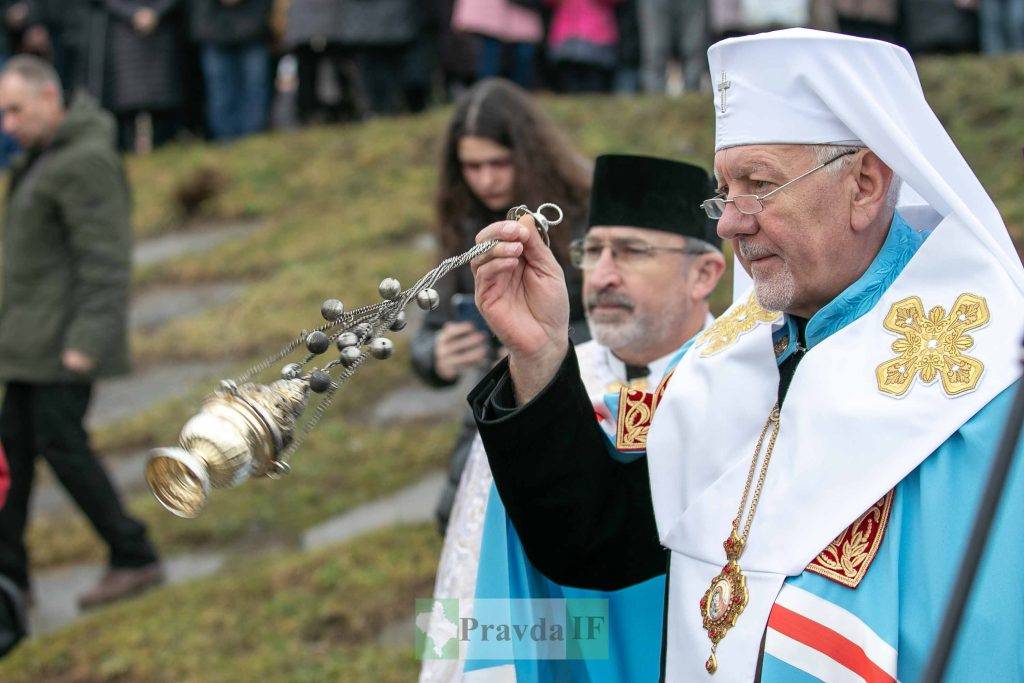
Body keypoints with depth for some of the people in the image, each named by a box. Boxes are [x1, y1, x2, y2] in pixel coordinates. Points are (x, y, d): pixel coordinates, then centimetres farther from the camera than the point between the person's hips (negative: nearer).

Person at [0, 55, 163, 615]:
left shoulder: (85, 161, -18)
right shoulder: (45, 154, 13)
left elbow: (106, 259, -22)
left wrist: (86, 339, -26)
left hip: (67, 334, -10)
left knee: (59, 442, -9)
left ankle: (133, 558, -1)